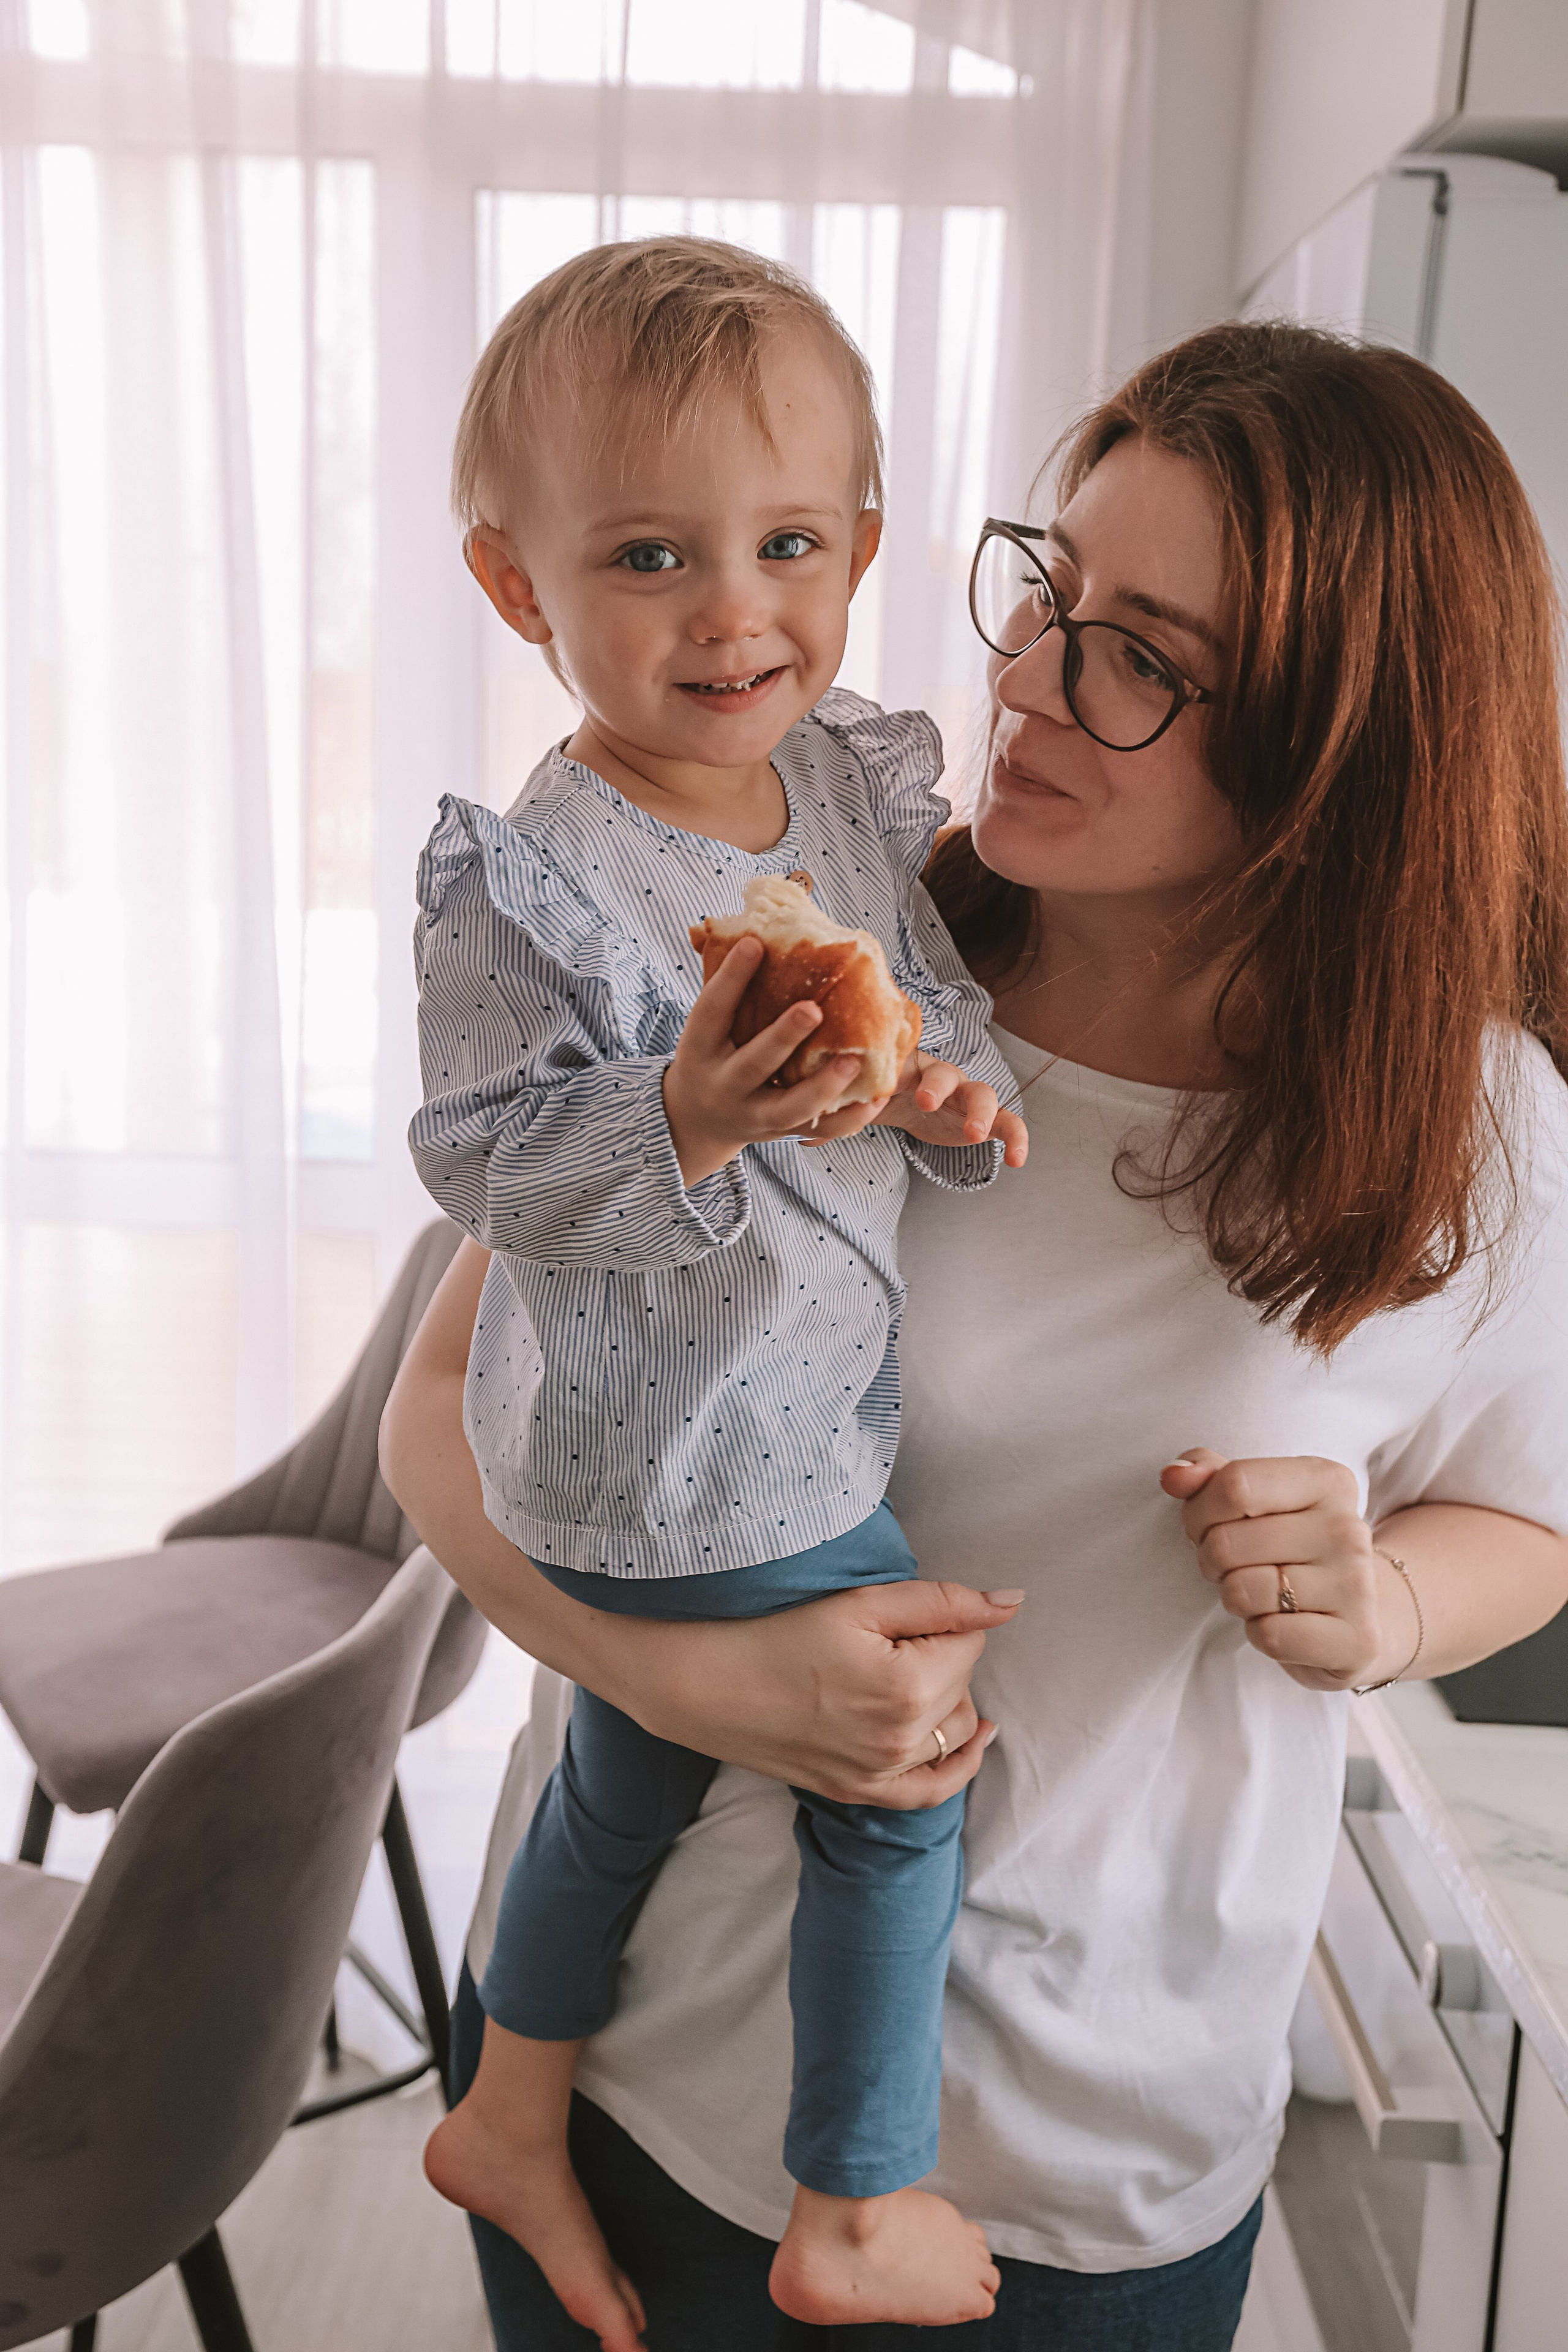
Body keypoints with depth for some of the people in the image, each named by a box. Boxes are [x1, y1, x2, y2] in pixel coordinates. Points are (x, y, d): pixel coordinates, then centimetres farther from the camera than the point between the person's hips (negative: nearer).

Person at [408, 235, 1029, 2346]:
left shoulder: (868, 779, -3)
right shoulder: (525, 883, -24)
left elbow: (937, 982, 9)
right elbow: (486, 1162, -21)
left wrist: (955, 1087, -12)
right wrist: (683, 1119, -37)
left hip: (699, 1450, 8)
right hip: (712, 1480, -8)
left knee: (634, 1765, 25)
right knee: (900, 1787, 9)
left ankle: (511, 2110, 51)